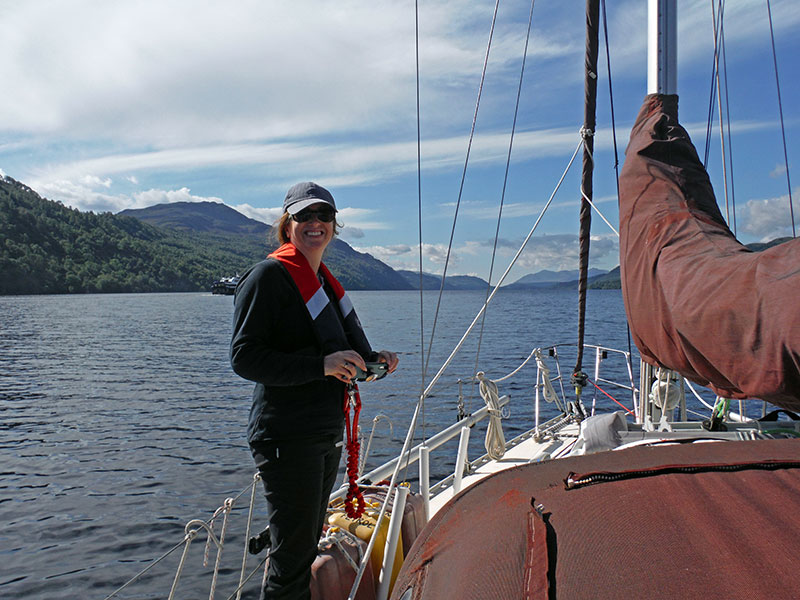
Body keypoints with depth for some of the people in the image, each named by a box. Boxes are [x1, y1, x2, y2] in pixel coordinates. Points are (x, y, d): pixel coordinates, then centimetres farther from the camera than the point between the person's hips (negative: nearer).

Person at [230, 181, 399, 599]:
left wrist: (372, 360, 4)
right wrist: (321, 364, -25)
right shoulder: (269, 275, -10)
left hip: (328, 432, 9)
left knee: (306, 545, 20)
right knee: (294, 555, -1)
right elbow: (244, 358, -18)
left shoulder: (326, 282, 16)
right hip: (287, 436, -9)